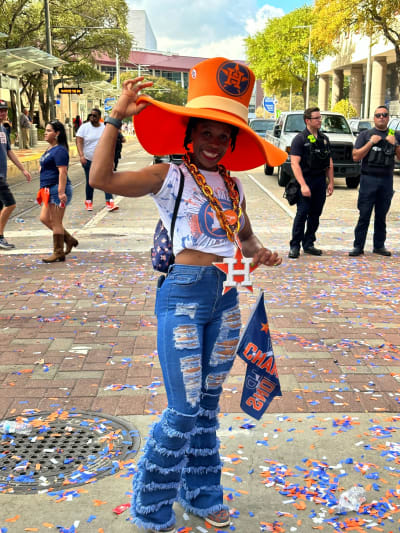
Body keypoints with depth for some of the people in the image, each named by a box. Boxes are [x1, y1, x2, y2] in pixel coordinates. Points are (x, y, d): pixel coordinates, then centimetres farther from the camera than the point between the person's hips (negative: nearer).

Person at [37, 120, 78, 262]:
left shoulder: (59, 150, -15)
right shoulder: (50, 149, 16)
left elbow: (62, 172, -22)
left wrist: (61, 192, -27)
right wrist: (43, 189, 26)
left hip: (57, 189, -10)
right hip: (49, 189, 10)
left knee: (56, 222, -3)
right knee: (44, 218, 13)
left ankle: (58, 253, 6)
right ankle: (69, 240, 22)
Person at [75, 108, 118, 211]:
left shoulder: (105, 127, 4)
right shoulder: (84, 127, -3)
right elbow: (79, 142, -9)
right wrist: (81, 155, -23)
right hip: (88, 160, -1)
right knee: (90, 182, 7)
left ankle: (109, 202, -12)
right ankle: (88, 202, 22)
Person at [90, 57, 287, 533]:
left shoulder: (232, 185, 11)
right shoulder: (170, 176, -6)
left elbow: (245, 235, 25)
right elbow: (102, 178, -19)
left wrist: (260, 254, 4)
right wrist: (116, 118, -18)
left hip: (225, 298, 6)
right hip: (183, 296, -6)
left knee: (207, 406, 16)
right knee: (184, 411, -2)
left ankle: (201, 493, 34)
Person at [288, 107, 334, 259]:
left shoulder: (324, 139, 14)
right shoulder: (300, 139, -6)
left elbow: (329, 163, 18)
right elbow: (295, 163, -14)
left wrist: (330, 182, 10)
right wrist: (303, 185, -22)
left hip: (320, 180, 6)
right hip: (306, 179, -6)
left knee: (315, 214, 8)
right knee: (302, 213, -7)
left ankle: (308, 244, 17)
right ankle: (295, 246, 0)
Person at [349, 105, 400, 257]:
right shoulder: (365, 135, 6)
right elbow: (356, 156, -3)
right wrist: (371, 143, -11)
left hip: (387, 180, 3)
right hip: (368, 179, -2)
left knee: (381, 215, 9)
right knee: (364, 215, -3)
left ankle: (379, 245, 16)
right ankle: (358, 246, 1)